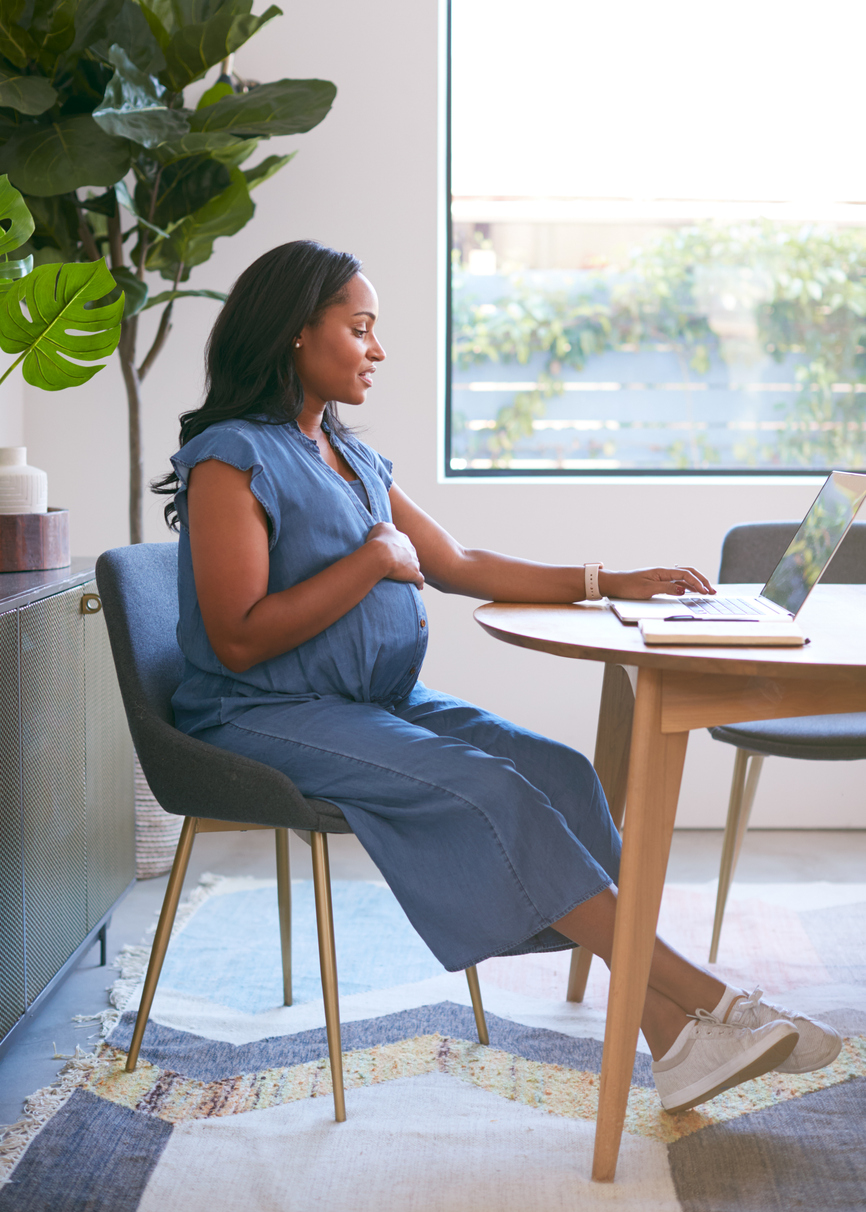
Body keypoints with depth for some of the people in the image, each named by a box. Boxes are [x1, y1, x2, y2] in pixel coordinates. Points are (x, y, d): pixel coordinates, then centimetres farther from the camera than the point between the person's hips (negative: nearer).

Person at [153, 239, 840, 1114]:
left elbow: (461, 567, 18)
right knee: (483, 789, -27)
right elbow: (239, 640, -17)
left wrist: (611, 582, 11)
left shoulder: (353, 460, 18)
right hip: (267, 718, -8)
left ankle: (672, 1035, -26)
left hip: (382, 703, 8)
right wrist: (374, 561, -13)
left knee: (557, 772, -16)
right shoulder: (231, 458, -9)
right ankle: (699, 995, -24)